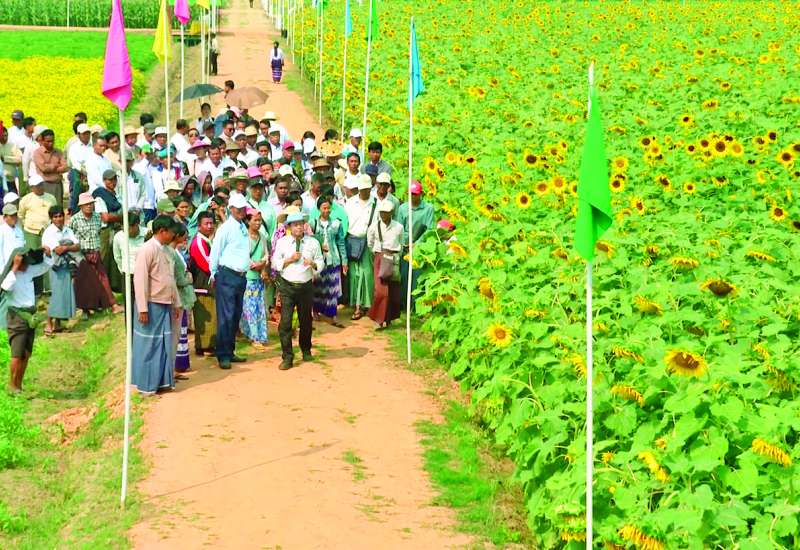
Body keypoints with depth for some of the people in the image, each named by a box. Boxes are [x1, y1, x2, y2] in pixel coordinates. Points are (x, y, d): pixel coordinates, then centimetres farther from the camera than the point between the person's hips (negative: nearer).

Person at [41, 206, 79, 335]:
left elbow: (78, 247, 1)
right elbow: (58, 250, -17)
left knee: (66, 294, 7)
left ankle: (58, 324, 16)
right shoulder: (49, 232, -7)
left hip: (68, 266, 6)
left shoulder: (68, 231, 12)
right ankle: (49, 324, -3)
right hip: (57, 267, -6)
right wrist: (70, 246, -6)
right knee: (57, 294, -10)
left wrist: (65, 247, -14)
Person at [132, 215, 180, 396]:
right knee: (149, 346, 0)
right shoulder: (147, 250, -14)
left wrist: (176, 303, 17)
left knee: (165, 345, 11)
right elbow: (140, 280, -17)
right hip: (152, 305, -8)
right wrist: (143, 309, -20)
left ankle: (162, 381, 20)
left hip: (165, 305, 8)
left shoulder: (166, 250, 11)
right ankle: (146, 385, 8)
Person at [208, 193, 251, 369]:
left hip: (241, 276, 8)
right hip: (227, 275, -8)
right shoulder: (226, 228, -9)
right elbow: (215, 252, -7)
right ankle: (223, 355, -4)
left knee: (236, 316, 12)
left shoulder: (243, 227, 13)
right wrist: (214, 274, -3)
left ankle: (230, 351, 20)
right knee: (226, 316, -7)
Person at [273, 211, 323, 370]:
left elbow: (321, 263, 5)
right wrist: (290, 259, -13)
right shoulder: (282, 242, 1)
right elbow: (276, 264, 2)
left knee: (306, 320, 14)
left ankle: (306, 351, 37)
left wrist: (313, 264, -16)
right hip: (287, 286, -2)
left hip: (306, 285, 2)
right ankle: (287, 357, -6)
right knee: (285, 322, -10)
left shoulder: (313, 243, 4)